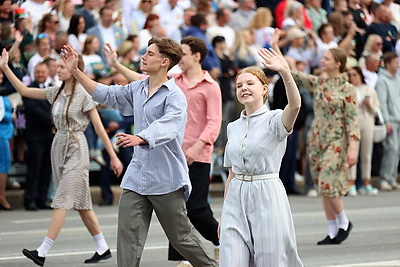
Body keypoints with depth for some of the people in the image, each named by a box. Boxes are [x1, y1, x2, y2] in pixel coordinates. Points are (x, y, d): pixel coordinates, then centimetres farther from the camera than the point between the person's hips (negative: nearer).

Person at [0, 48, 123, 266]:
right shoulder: (56, 93, 9)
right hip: (59, 147, 7)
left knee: (62, 201, -11)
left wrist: (113, 156, -8)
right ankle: (103, 249, 17)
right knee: (80, 203, 10)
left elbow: (99, 127, -8)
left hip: (76, 149, -7)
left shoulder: (83, 94, -9)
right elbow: (23, 90, 12)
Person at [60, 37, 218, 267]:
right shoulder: (137, 89, 10)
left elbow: (167, 126, -32)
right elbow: (106, 94, 21)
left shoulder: (174, 96, -14)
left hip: (166, 178, -7)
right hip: (136, 177, 7)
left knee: (181, 236, 5)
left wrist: (139, 138, -50)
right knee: (128, 234, -2)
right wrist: (75, 71, 14)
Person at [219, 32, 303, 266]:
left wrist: (285, 73, -43)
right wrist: (225, 211, 17)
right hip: (236, 197, 5)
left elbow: (295, 105, -28)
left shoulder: (275, 119, -4)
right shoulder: (233, 127, 13)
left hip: (267, 196, -5)